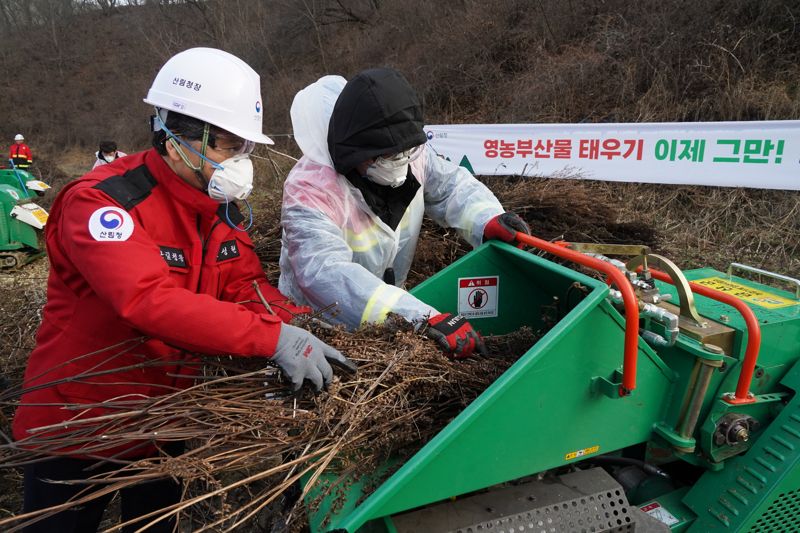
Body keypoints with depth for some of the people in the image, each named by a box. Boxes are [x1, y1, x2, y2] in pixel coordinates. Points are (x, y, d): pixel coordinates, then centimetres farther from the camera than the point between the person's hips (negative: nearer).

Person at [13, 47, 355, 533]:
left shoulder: (222, 207, -3)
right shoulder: (100, 202, -27)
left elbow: (247, 286, -6)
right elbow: (150, 301, -41)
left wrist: (303, 326, -26)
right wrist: (274, 338, -47)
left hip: (168, 418, 6)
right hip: (77, 422, -5)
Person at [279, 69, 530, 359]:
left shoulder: (408, 154, -10)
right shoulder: (310, 190, -30)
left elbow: (449, 184, 6)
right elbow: (327, 275, -43)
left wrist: (487, 218, -16)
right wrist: (426, 319, -51)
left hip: (389, 312, 7)